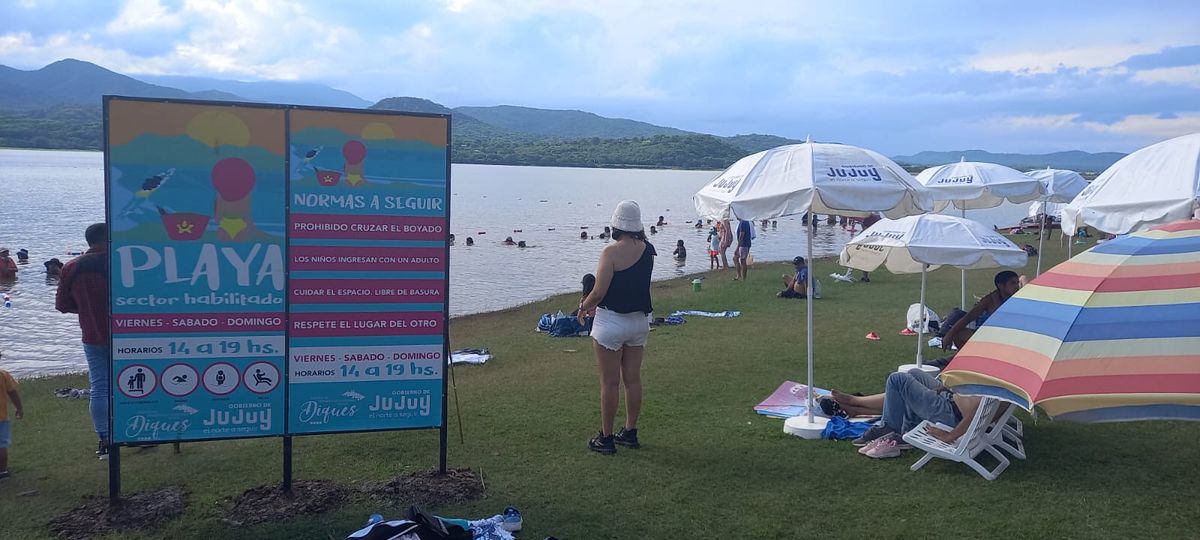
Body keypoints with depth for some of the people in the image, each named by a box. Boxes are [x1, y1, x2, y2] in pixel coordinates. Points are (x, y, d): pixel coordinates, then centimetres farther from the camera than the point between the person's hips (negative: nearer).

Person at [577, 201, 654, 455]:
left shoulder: (612, 252, -18)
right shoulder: (647, 250, 1)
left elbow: (599, 292, -16)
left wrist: (584, 307, 2)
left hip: (611, 322, -6)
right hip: (639, 320, 6)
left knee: (610, 382, 3)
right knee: (633, 379, 14)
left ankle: (606, 438, 13)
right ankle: (630, 432, 25)